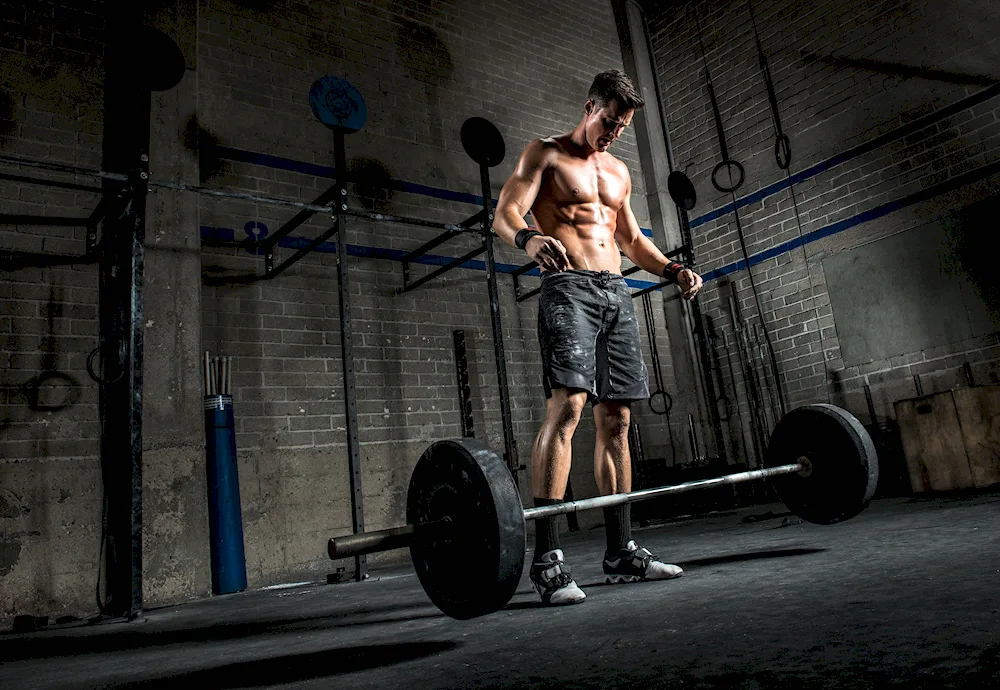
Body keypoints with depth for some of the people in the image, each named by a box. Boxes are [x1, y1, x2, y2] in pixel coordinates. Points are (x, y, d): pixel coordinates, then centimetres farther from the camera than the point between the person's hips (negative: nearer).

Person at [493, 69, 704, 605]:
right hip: (569, 286, -7)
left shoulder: (618, 171, 26)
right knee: (566, 406, -22)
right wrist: (530, 239, -32)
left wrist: (672, 270, 12)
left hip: (616, 294, 7)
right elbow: (504, 215, -9)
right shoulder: (545, 154, 6)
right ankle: (547, 560, -21)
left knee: (616, 419, 4)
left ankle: (621, 550, 12)